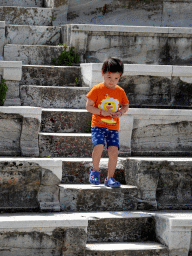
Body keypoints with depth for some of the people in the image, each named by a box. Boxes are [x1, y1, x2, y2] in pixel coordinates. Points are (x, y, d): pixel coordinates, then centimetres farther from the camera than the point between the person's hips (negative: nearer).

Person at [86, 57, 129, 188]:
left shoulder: (120, 91, 6)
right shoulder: (97, 89, -5)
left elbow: (126, 105, 20)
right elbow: (88, 106, -4)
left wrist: (121, 112, -2)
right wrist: (102, 112, -16)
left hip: (113, 127, 3)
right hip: (98, 125, -3)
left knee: (114, 150, -9)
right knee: (98, 146, -23)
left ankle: (110, 178, 5)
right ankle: (95, 170, 3)